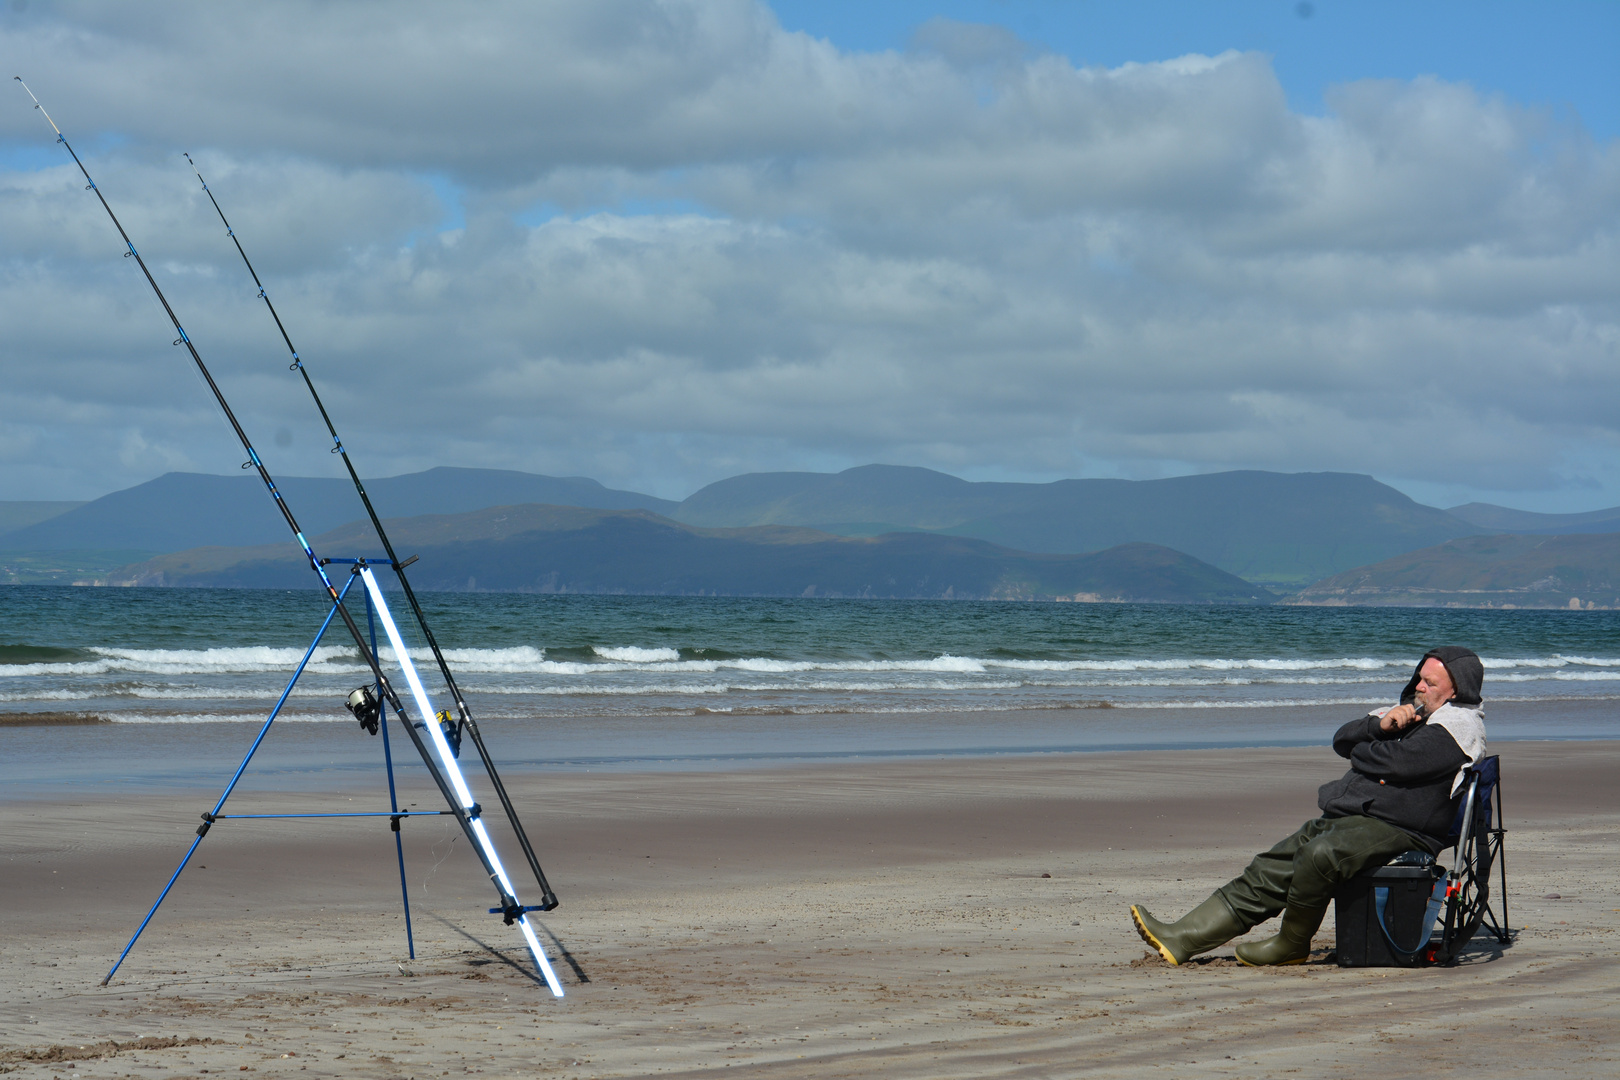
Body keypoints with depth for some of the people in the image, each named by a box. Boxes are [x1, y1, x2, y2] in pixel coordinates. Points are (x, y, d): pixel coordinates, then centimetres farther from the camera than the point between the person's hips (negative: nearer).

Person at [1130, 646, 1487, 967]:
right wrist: (1379, 725, -1)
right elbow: (1342, 740, 18)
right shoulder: (1412, 712, 24)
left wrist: (1362, 750, 4)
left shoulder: (1457, 725, -7)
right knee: (1268, 870, 1)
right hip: (1346, 818, 10)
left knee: (1318, 855, -36)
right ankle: (1182, 939, -2)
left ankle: (1292, 944, -15)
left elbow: (1391, 761, -18)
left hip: (1394, 831, -10)